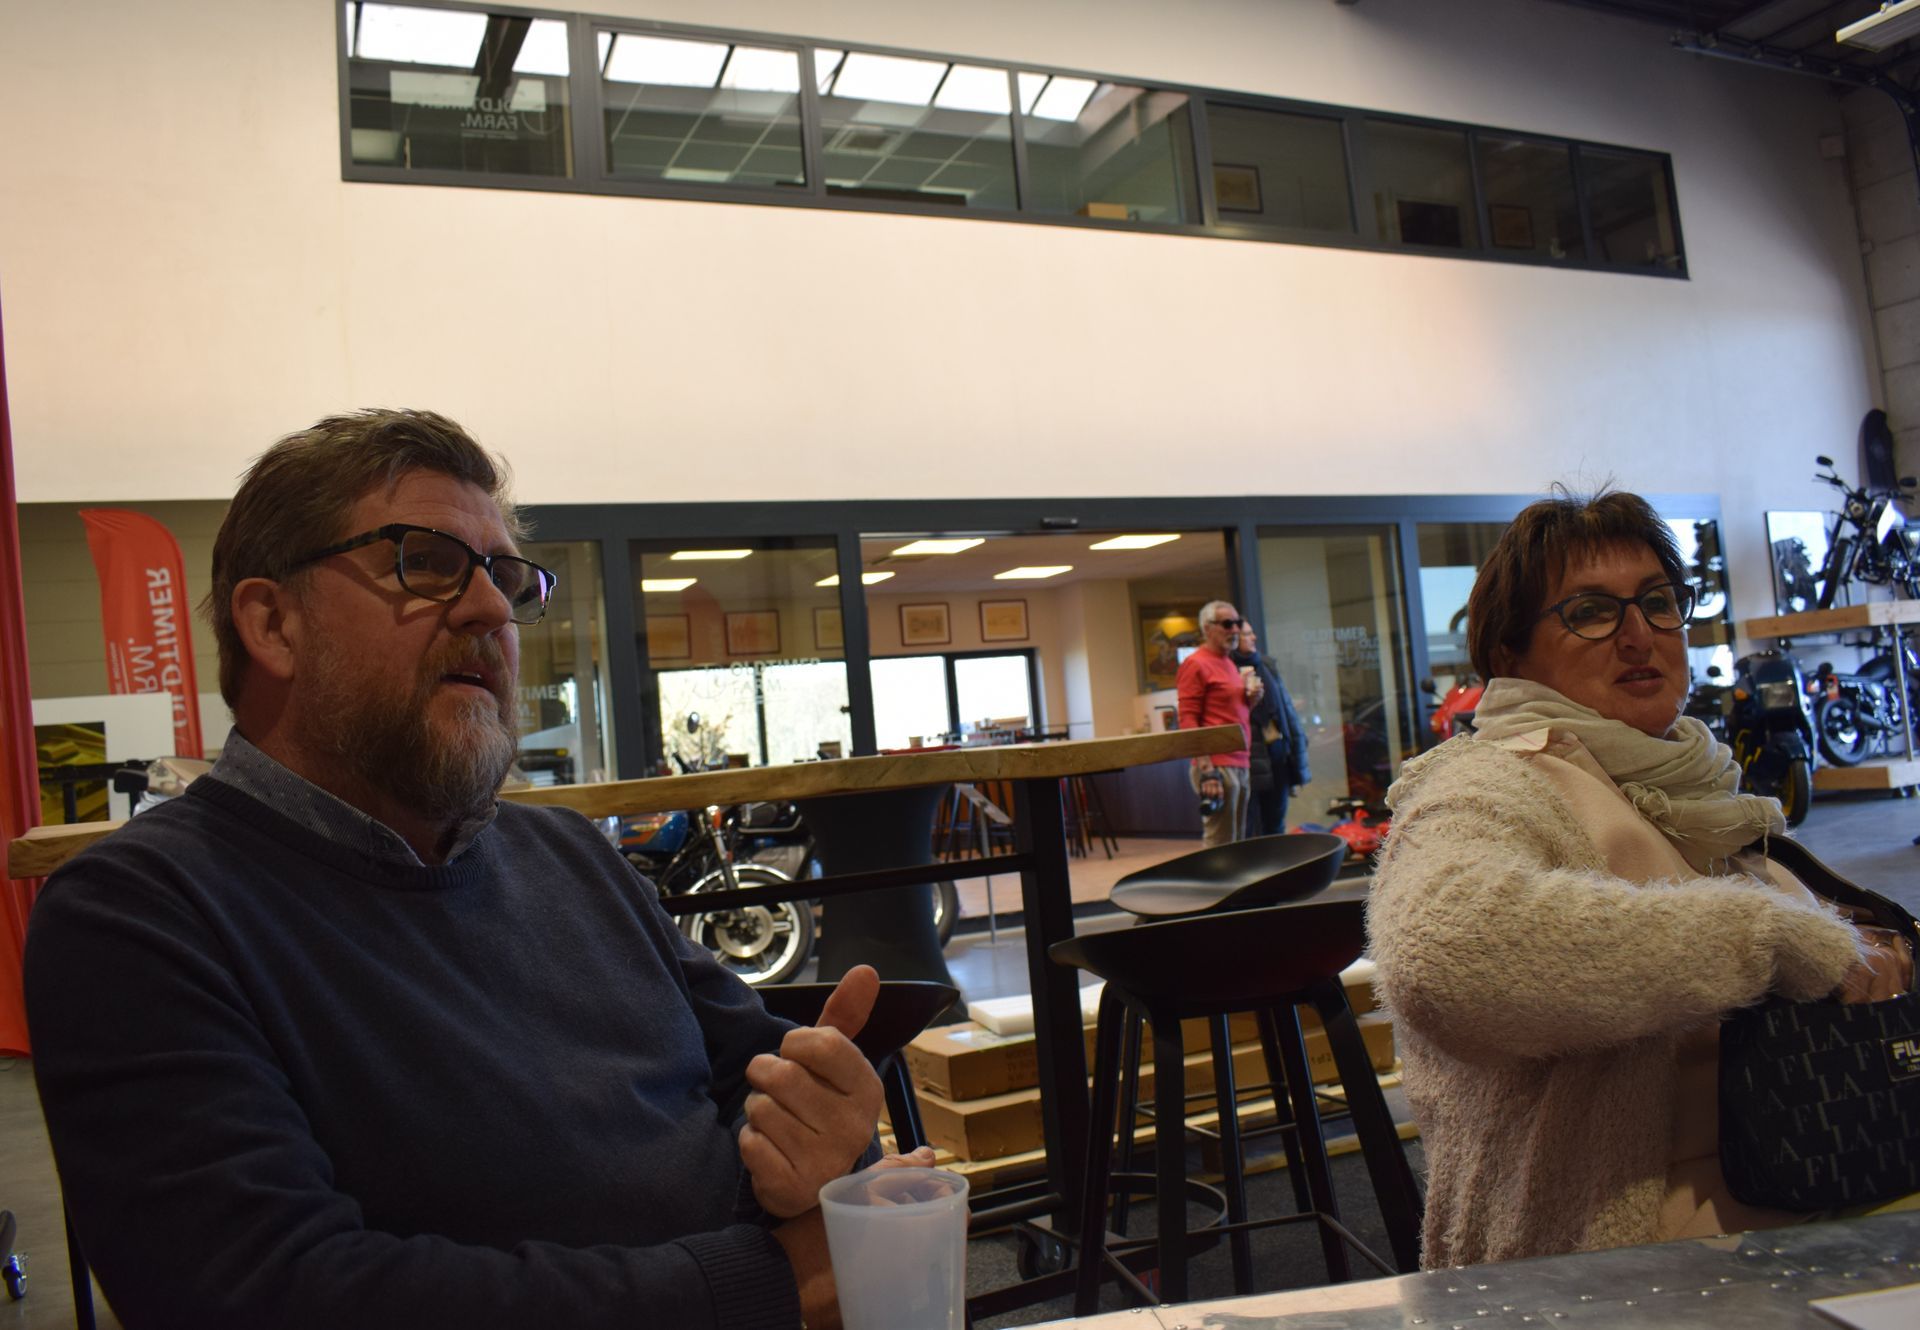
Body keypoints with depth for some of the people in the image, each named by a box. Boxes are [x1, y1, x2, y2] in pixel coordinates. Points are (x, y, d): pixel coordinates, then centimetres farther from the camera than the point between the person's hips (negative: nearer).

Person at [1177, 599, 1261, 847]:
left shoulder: (1229, 664, 20)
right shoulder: (1195, 664, -6)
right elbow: (1187, 721, -12)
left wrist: (1251, 696, 7)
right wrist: (1206, 770, -19)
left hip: (1240, 765, 9)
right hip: (1217, 767, -9)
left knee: (1237, 842, 9)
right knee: (1220, 845, -9)